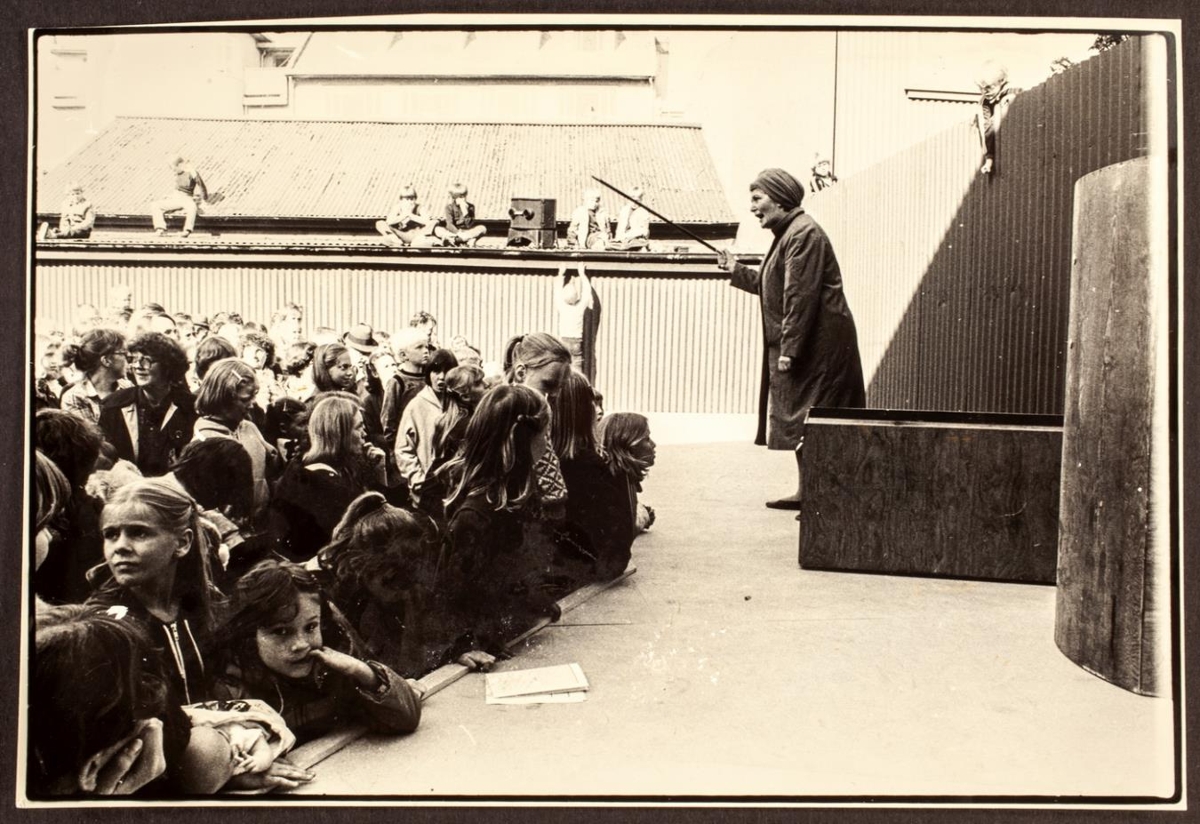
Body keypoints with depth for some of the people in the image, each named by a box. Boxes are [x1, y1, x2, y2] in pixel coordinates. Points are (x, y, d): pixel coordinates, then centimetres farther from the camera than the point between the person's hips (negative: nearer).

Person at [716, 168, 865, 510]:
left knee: (809, 419, -7)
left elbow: (800, 296, -22)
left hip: (818, 345, -10)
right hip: (807, 345, 10)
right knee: (801, 419, 14)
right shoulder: (788, 232, 17)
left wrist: (789, 349, -23)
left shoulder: (803, 234, -16)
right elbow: (774, 287, 22)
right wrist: (737, 271, 17)